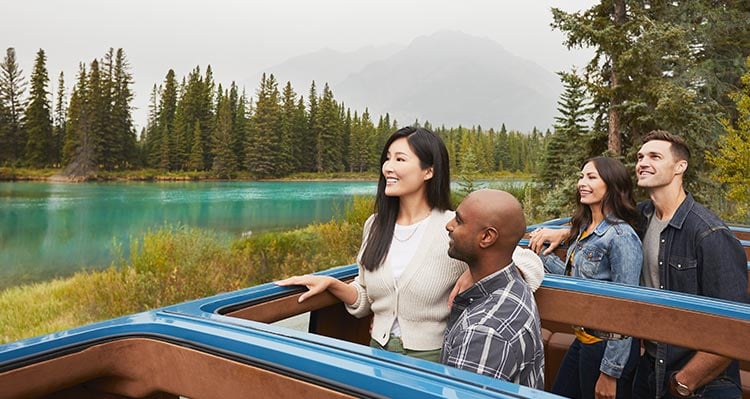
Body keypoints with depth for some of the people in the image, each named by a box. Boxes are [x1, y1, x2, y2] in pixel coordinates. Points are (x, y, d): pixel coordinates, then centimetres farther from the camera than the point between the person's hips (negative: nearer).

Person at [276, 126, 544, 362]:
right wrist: (331, 284, -5)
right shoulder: (375, 225, 3)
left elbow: (531, 267, -14)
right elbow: (365, 301, 10)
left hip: (432, 358, -3)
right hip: (379, 353, 4)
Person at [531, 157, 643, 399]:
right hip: (582, 340, 8)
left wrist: (610, 372, -17)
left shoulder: (621, 237, -20)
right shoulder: (583, 228, 6)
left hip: (608, 347, -8)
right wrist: (542, 253, 7)